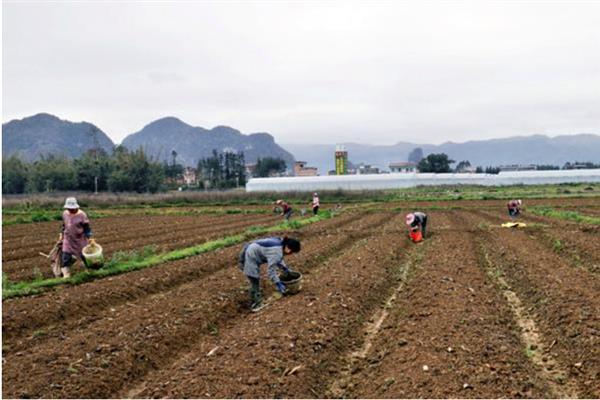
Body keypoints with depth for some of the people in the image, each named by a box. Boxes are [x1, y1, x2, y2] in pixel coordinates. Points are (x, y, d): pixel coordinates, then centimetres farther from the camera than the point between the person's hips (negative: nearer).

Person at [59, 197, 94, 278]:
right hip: (68, 240, 4)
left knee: (84, 256, 8)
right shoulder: (65, 214, 1)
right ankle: (66, 276, 5)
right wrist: (62, 234, 18)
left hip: (80, 240, -4)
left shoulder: (81, 215, -14)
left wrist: (90, 238, -20)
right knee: (65, 258, -4)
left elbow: (87, 228, -11)